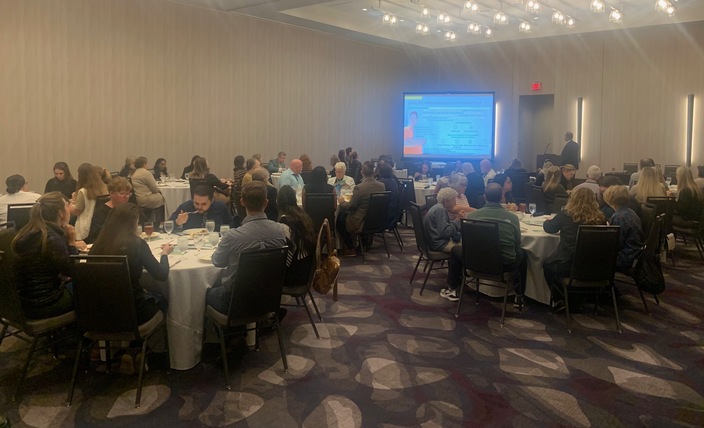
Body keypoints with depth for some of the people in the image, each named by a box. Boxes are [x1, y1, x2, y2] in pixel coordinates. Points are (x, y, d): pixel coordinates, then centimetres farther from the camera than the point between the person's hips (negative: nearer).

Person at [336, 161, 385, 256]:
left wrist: (342, 202, 8)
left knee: (340, 218, 20)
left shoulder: (359, 188, -23)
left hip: (361, 223, -7)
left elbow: (351, 206, -13)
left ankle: (350, 248, 25)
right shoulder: (382, 186, -6)